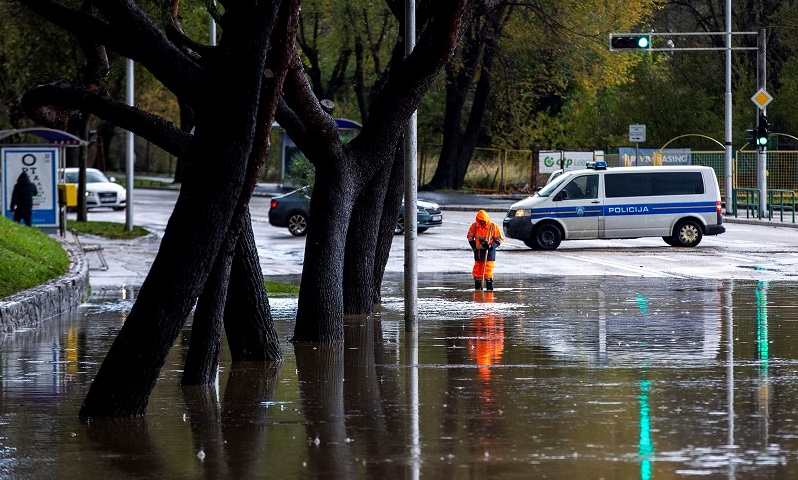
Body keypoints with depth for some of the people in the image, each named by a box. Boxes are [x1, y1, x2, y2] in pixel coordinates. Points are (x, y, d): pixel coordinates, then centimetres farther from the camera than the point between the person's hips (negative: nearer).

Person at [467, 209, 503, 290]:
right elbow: (470, 237, 13)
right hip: (478, 252, 3)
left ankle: (489, 287, -2)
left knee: (488, 271, -8)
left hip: (489, 252, -3)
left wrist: (490, 246, -20)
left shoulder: (493, 227, -9)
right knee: (477, 271, 9)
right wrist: (474, 246, 0)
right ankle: (477, 287, 20)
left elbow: (499, 240, -4)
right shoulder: (474, 226, -1)